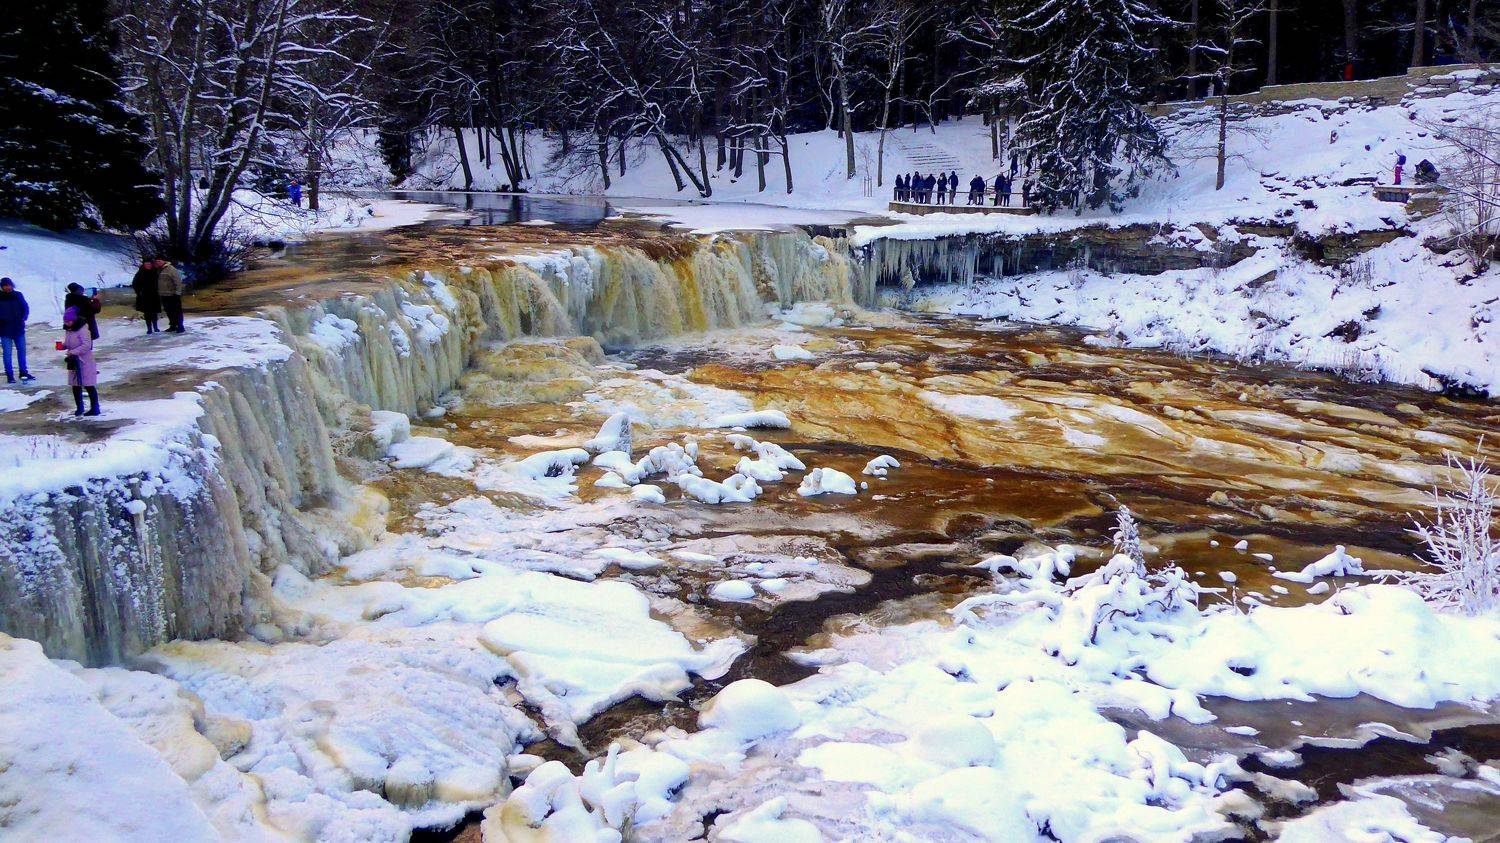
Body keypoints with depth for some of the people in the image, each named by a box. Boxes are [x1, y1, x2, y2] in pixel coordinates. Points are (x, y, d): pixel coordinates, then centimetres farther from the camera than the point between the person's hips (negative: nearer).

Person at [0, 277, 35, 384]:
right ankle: (9, 375, 7)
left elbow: (26, 308, 8)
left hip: (18, 328, 2)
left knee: (22, 350, 10)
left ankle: (23, 372, 22)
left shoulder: (18, 295, 2)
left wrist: (23, 318, -4)